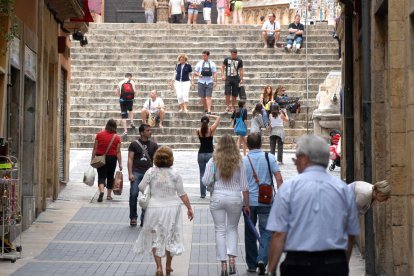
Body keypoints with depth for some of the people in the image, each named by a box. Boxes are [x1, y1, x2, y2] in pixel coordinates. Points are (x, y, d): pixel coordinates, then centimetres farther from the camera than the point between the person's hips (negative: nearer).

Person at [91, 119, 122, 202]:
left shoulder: (99, 135, -3)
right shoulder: (117, 137, -4)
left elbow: (95, 148, -3)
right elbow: (118, 152, -5)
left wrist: (92, 159, 4)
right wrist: (120, 163, -1)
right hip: (112, 158, 0)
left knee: (101, 176, -2)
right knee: (110, 176, 14)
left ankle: (101, 191, -26)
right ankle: (109, 195, 22)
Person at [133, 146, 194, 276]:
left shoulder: (151, 172, -10)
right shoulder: (175, 174, -8)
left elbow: (141, 187, -5)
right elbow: (182, 194, -4)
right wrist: (189, 208, 5)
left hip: (155, 208, -1)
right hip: (172, 207, 1)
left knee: (156, 238, 11)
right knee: (170, 236, 17)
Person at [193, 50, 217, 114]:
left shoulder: (212, 64, 4)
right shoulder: (199, 63, 5)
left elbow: (214, 73, 3)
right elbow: (195, 72, 7)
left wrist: (215, 81, -8)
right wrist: (198, 74, -15)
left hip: (209, 82, -2)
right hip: (201, 82, 2)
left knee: (208, 97, -9)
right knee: (202, 97, 6)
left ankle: (209, 110, -14)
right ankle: (205, 108, 24)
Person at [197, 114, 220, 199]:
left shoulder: (198, 131, -5)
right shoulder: (211, 129, -11)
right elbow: (218, 118, -3)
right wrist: (210, 116, 0)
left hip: (201, 154, 2)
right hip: (210, 154, -2)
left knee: (202, 174, 8)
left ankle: (202, 193, 7)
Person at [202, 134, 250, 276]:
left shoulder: (214, 161, -4)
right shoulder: (239, 162, -2)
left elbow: (205, 181, -6)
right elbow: (244, 186, -1)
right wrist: (247, 204, 6)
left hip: (218, 198, -1)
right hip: (235, 198, 1)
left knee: (220, 230, 7)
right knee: (232, 229, 18)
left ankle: (223, 264, 5)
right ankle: (232, 258, 3)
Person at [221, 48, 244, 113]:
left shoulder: (239, 60, 2)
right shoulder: (227, 59, 3)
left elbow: (241, 70, 6)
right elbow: (223, 67, 12)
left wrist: (241, 79, 1)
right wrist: (223, 75, -1)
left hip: (235, 79, 0)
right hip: (228, 78, 0)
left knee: (234, 94, 4)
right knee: (227, 93, -7)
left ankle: (232, 108, 14)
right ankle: (227, 107, 2)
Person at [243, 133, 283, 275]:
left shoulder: (243, 161, -3)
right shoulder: (269, 158, -4)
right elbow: (279, 179, -7)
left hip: (248, 202, 1)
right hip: (266, 201, -1)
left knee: (250, 234, 13)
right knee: (266, 232, 5)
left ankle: (252, 264, 19)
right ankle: (262, 259, -15)